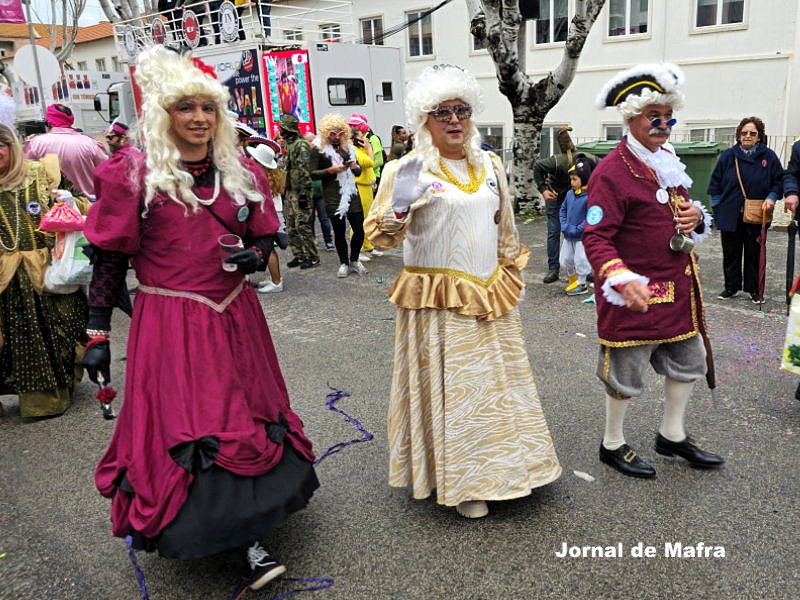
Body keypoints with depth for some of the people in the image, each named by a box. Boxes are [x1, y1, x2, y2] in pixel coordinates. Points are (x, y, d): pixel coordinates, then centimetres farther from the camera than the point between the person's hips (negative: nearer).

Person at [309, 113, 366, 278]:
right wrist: (331, 170, -18)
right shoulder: (318, 149, -1)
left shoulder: (348, 147, 16)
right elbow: (313, 174, -6)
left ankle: (354, 260, 20)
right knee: (339, 231, 4)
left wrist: (355, 167, -1)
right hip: (333, 197, -4)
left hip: (352, 194, 4)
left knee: (359, 229, 0)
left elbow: (358, 172, 22)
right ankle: (344, 263, 19)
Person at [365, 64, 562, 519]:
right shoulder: (407, 170, -7)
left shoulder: (491, 166, 10)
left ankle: (499, 468, 36)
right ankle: (460, 483, 19)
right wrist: (398, 205, -32)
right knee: (449, 389, 2)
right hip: (437, 302, -6)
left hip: (491, 297, 6)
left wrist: (512, 274, 18)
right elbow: (381, 236, -14)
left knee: (498, 384, 16)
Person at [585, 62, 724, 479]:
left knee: (688, 359, 18)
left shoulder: (668, 163, 12)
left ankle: (672, 435, 37)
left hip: (678, 287, 9)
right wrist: (622, 279, -37)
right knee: (626, 371, 5)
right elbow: (597, 237, -22)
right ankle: (612, 445, 25)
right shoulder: (612, 171, -17)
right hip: (637, 292, -9)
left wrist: (696, 217, -1)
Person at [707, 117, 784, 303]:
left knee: (754, 253, 7)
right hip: (730, 216, 1)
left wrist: (771, 197, -9)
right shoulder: (728, 156, 1)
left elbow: (780, 181, 7)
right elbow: (715, 182, 6)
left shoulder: (768, 156, 0)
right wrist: (717, 206, 1)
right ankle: (731, 287, 21)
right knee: (731, 253, 8)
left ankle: (754, 289, 19)